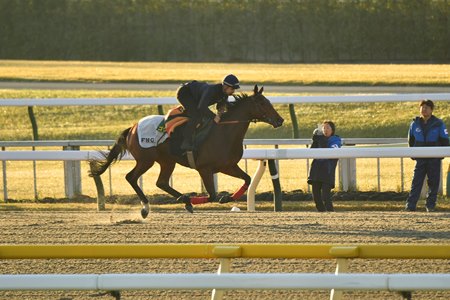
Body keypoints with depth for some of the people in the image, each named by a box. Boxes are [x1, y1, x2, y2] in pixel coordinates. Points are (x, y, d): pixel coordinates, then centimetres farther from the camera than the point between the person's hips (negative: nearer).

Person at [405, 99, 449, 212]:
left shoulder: (438, 124, -2)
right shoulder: (415, 124, 6)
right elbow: (411, 139, 17)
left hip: (434, 159, -1)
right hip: (420, 158, 1)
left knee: (433, 182, 3)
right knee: (416, 182, -5)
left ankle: (430, 205, 13)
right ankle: (410, 206, -10)